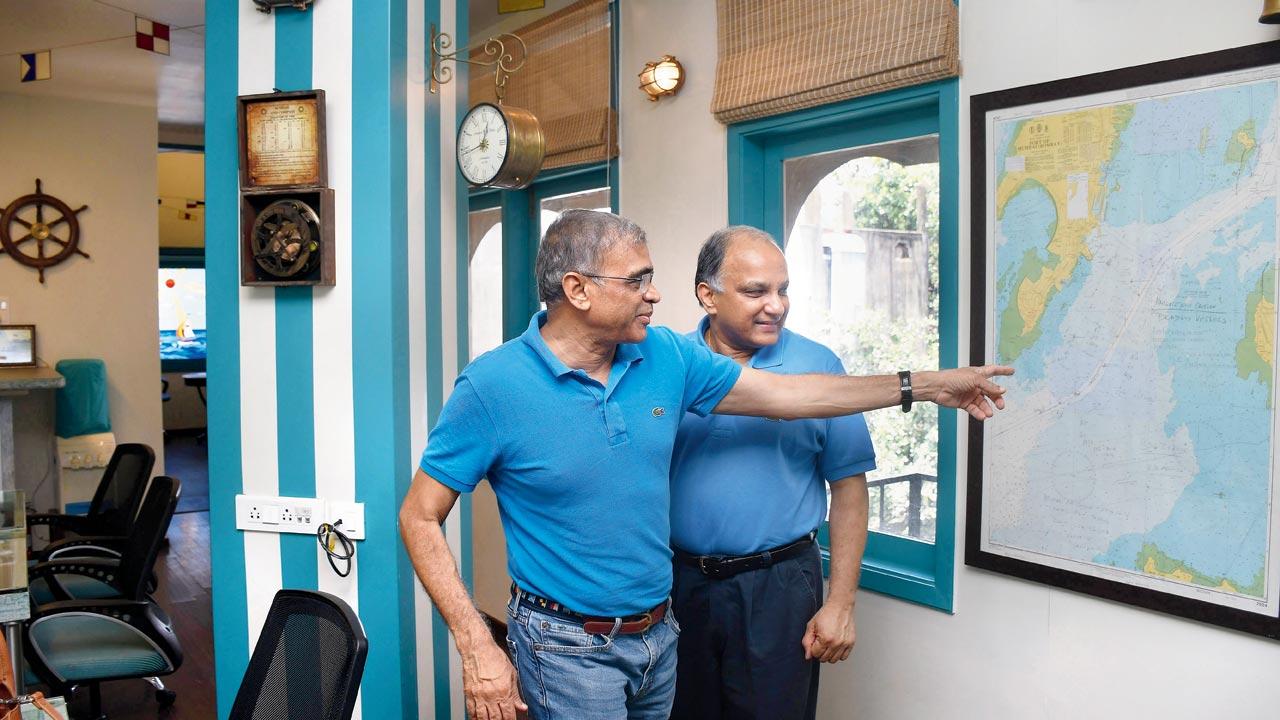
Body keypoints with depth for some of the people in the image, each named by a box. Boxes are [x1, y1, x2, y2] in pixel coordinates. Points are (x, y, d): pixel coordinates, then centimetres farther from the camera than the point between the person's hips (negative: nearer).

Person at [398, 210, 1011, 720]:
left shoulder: (666, 356, -2)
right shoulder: (493, 386, -17)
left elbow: (783, 394, 5)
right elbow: (420, 518, -10)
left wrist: (925, 385, 5)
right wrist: (478, 649, -17)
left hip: (658, 636, 6)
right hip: (568, 646, -5)